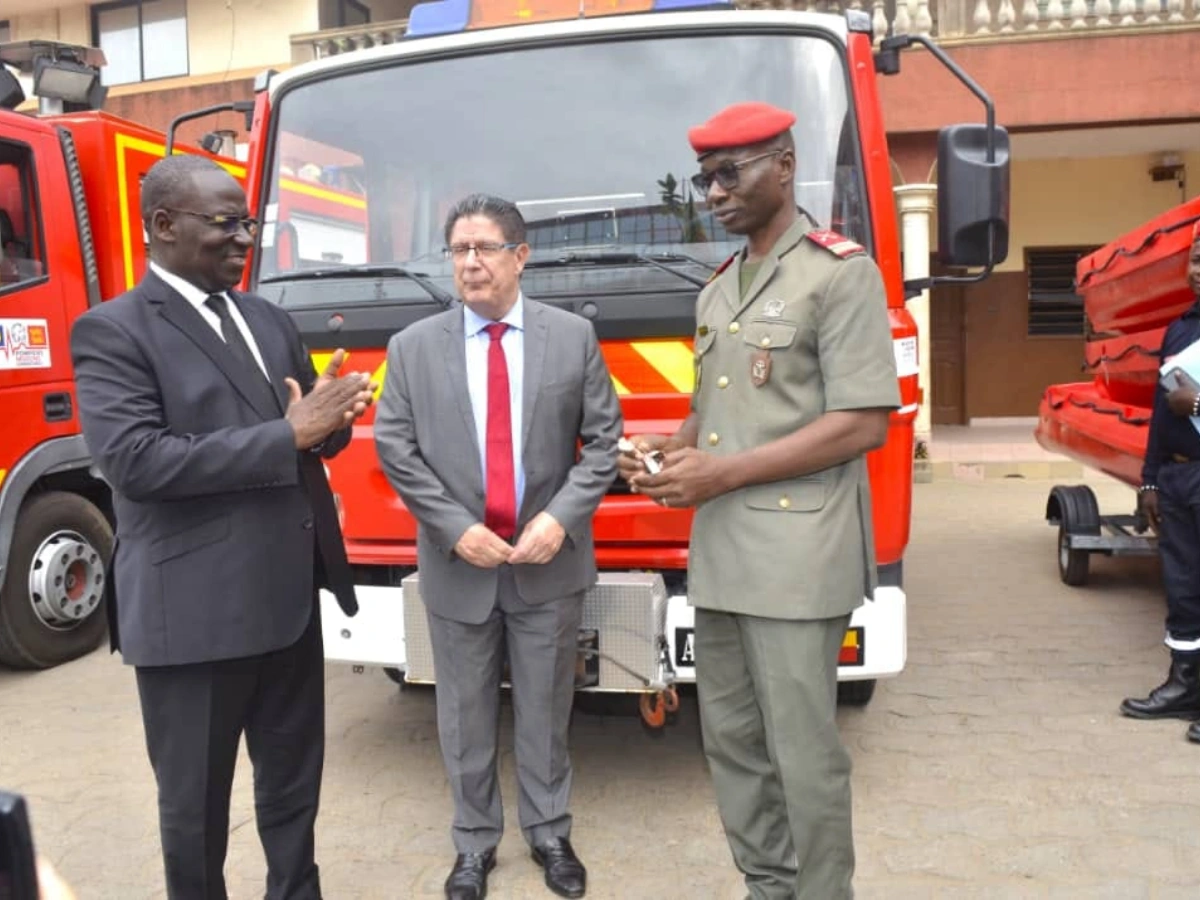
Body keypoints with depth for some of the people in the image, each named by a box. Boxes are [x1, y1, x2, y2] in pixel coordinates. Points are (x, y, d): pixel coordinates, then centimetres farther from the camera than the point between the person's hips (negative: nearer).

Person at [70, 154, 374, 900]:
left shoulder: (270, 319, 11)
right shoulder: (113, 331, -9)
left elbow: (311, 433, 13)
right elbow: (136, 461, -22)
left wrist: (332, 420, -12)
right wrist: (288, 433, -23)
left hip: (289, 596, 6)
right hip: (193, 610, -6)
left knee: (294, 775, 21)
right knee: (196, 798, 13)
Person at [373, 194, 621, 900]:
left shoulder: (574, 336, 1)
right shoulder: (414, 347, 1)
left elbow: (604, 438, -1)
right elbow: (395, 448, -2)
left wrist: (561, 518, -13)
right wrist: (457, 529, -12)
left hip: (549, 563, 0)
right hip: (457, 565, 1)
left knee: (546, 709, 13)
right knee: (466, 716, 12)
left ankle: (550, 833, 32)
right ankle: (474, 842, 30)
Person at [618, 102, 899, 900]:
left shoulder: (842, 272, -6)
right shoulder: (719, 290, 17)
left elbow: (863, 424, -13)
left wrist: (723, 473, -16)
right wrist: (671, 446, 2)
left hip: (796, 554, -7)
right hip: (719, 552, 8)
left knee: (803, 751, 1)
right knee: (731, 739, 14)